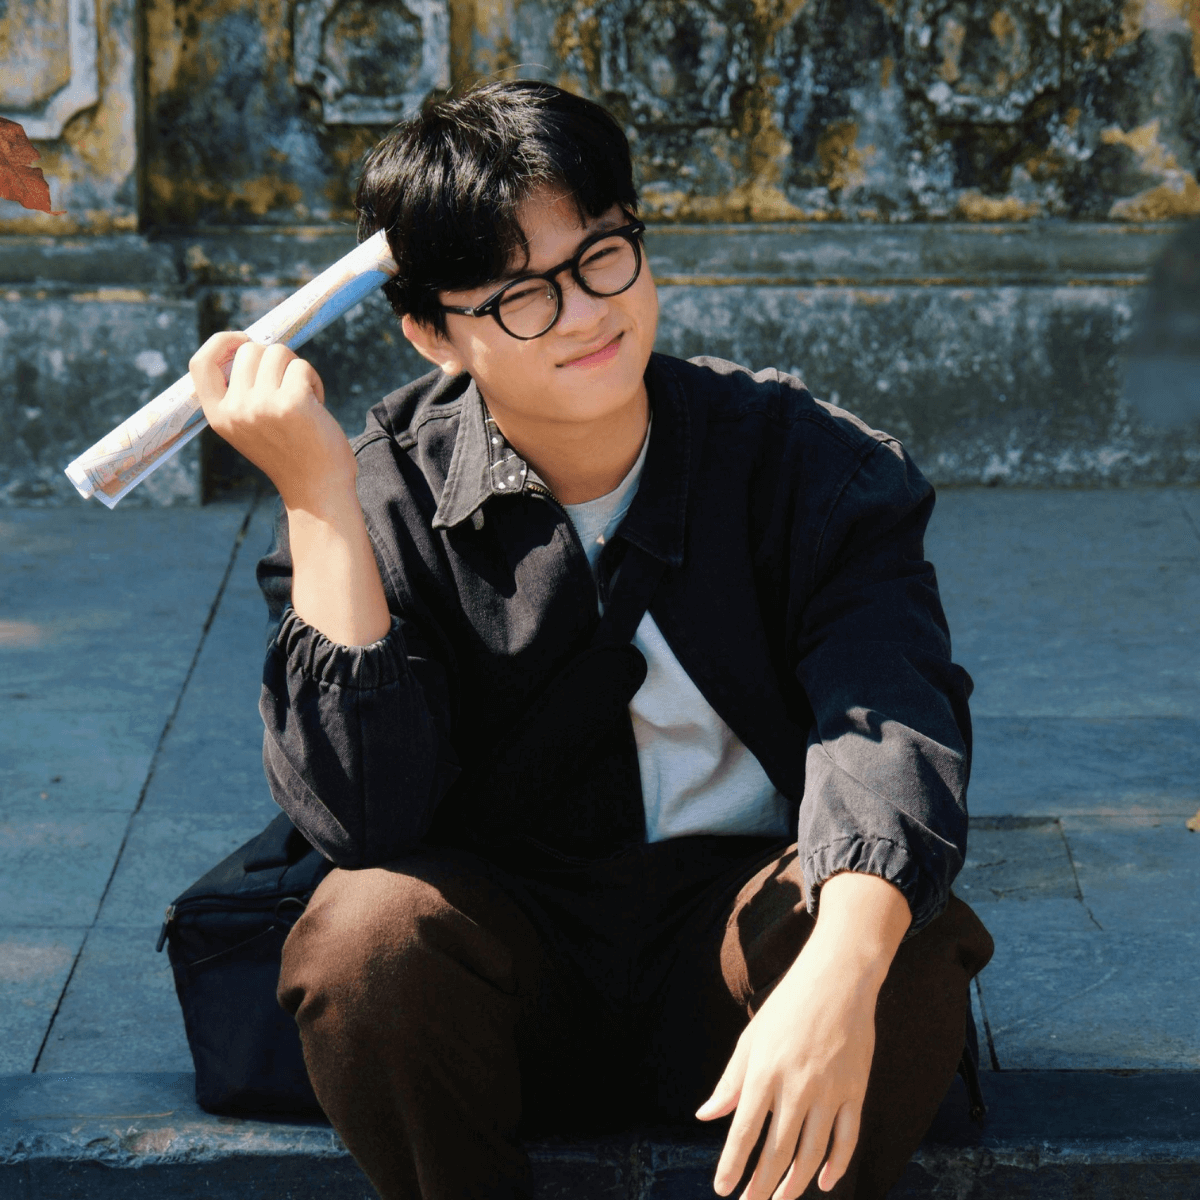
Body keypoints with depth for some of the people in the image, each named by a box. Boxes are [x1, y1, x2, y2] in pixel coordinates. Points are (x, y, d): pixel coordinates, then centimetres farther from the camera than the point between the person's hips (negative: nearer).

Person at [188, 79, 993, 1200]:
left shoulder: (803, 458, -5)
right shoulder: (385, 499, -6)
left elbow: (886, 720, -22)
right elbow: (362, 815, -19)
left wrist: (838, 975, -43)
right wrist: (317, 499, -25)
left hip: (736, 939, 0)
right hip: (508, 956, 0)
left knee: (906, 941, -31)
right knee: (367, 931, -31)